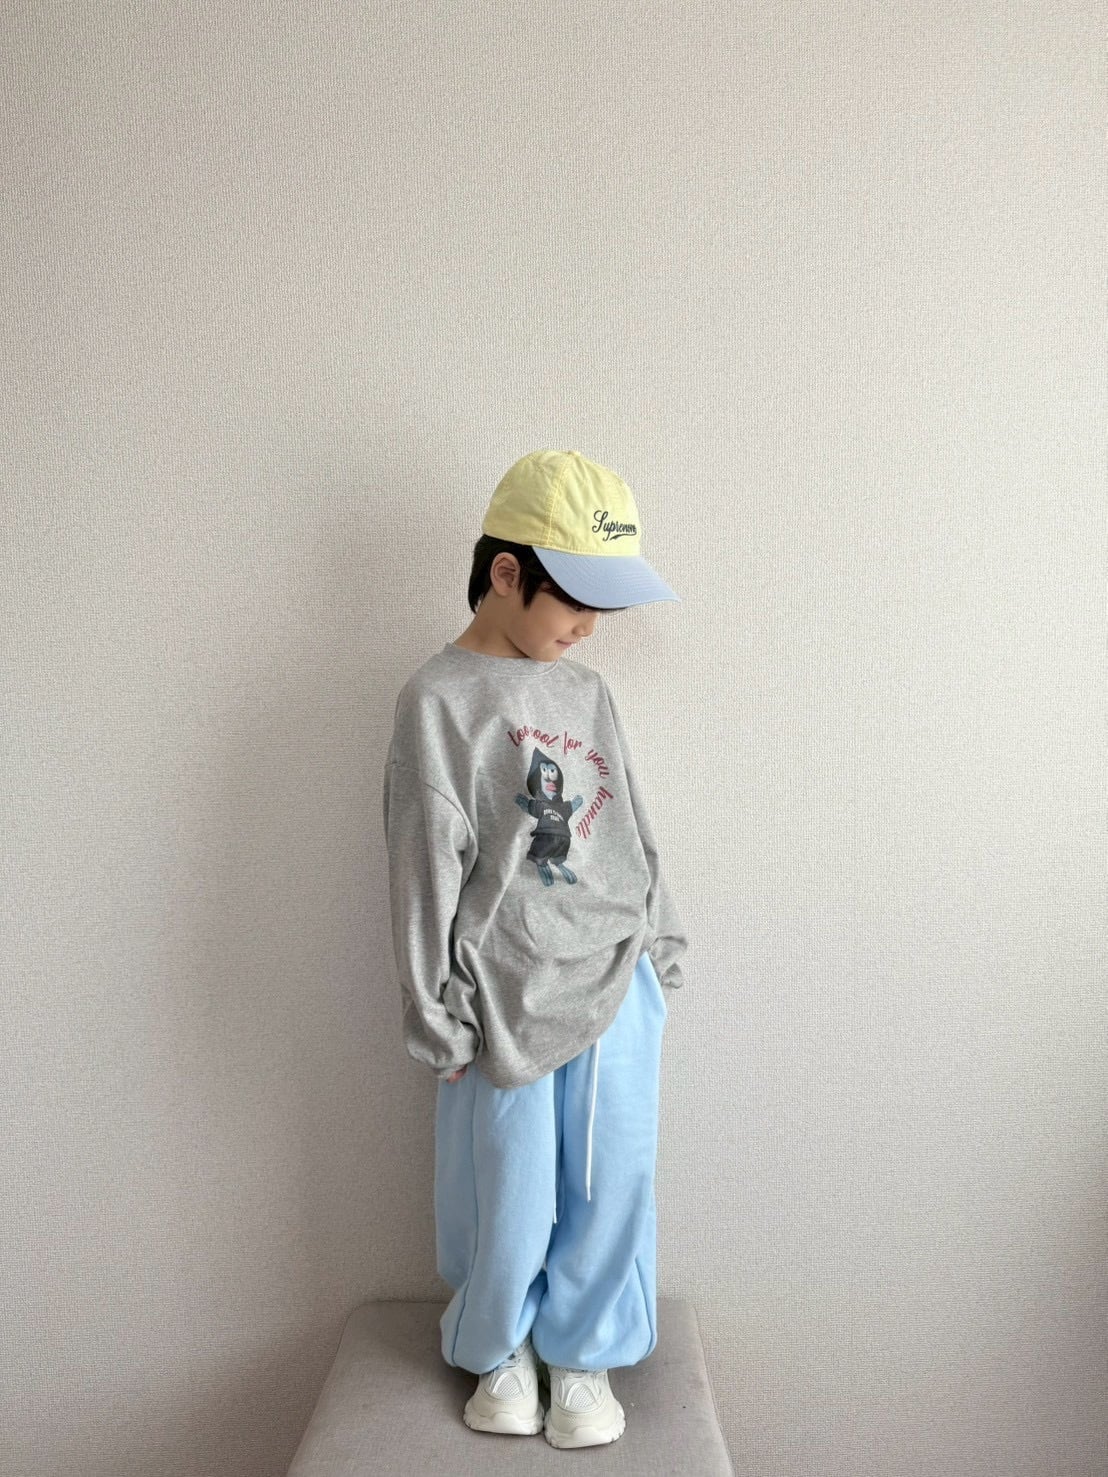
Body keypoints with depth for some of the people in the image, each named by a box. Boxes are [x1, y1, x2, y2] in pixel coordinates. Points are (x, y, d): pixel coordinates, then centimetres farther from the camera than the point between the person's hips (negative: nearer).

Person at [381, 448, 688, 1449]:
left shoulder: (587, 692, 7)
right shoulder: (439, 701, -10)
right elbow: (426, 872, -9)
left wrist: (662, 946, 15)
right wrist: (439, 1020, -7)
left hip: (619, 983, 5)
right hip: (510, 1001, -4)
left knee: (611, 1185, 12)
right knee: (510, 1195, 10)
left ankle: (581, 1353, 35)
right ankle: (499, 1350, 37)